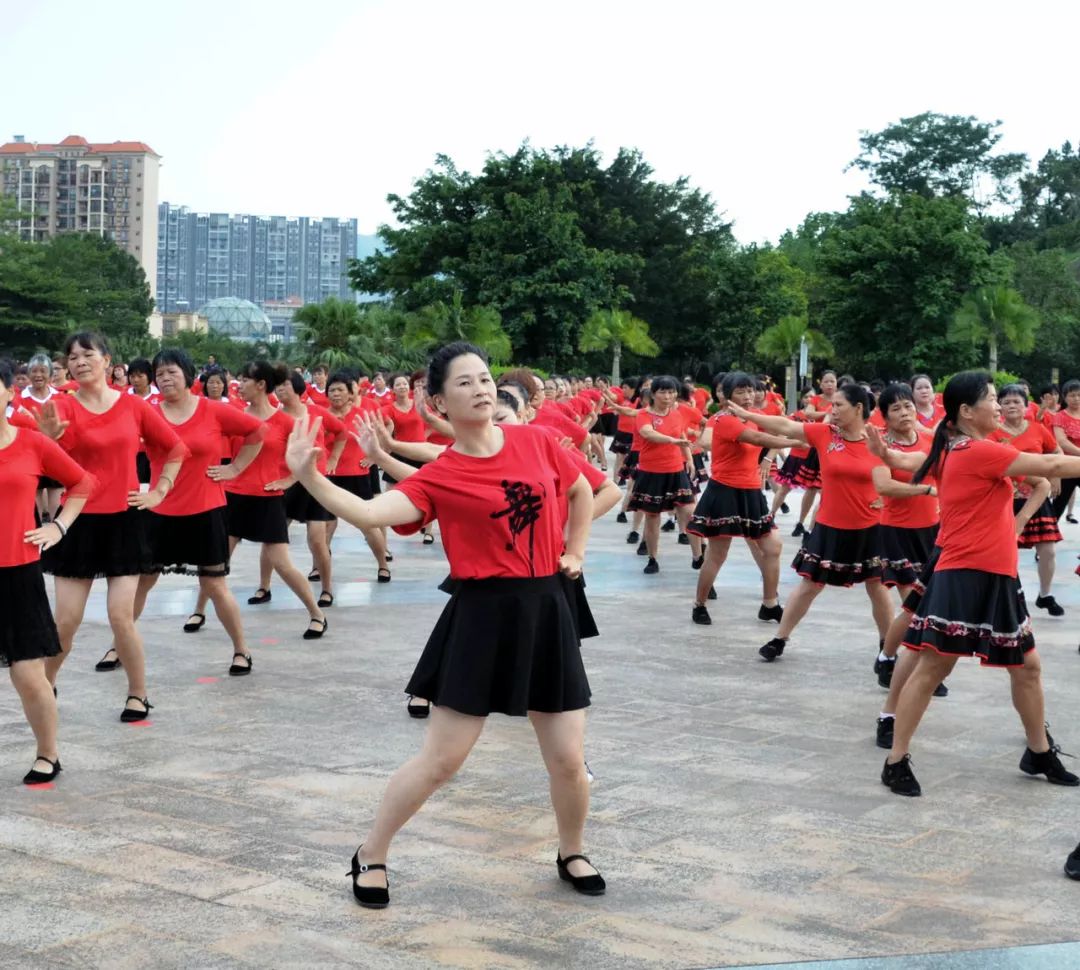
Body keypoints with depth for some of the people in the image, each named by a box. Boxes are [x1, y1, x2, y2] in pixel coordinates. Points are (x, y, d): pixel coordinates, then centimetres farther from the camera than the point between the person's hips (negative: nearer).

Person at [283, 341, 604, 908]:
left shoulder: (537, 442, 2)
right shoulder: (439, 477, -8)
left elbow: (580, 491, 21)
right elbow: (369, 514, -23)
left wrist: (575, 552, 14)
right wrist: (308, 477, -34)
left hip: (546, 611, 3)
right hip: (482, 616, -3)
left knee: (568, 760, 7)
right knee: (440, 760, 0)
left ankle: (572, 854, 35)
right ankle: (371, 856, 20)